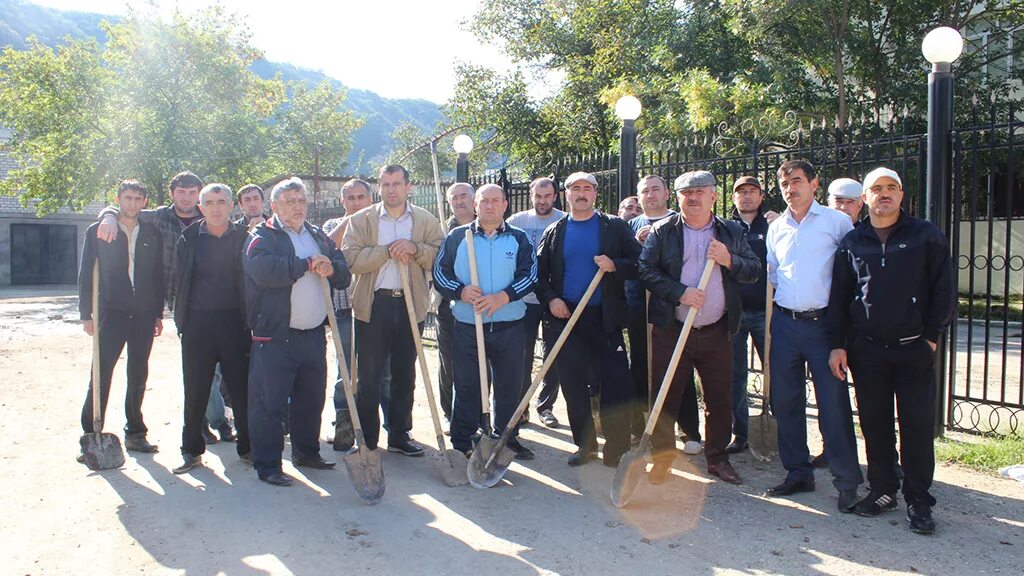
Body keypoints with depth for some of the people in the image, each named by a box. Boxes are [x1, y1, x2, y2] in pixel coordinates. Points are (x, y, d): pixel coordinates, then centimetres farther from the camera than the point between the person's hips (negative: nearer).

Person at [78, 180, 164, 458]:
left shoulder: (152, 234, 9)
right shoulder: (97, 232, 3)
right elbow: (86, 275, 2)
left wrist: (158, 313, 8)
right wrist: (86, 314, -4)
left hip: (144, 316, 3)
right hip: (112, 313, -2)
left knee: (138, 377, 8)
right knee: (101, 374, -4)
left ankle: (135, 432, 18)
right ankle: (91, 434, 4)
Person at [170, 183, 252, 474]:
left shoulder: (244, 238, 3)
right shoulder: (189, 239, 5)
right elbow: (179, 281, 9)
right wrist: (183, 317, 6)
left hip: (235, 322, -1)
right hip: (198, 323, 1)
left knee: (241, 386, 4)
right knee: (195, 389, 7)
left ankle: (248, 447, 17)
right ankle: (191, 450, 19)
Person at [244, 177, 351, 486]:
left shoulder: (319, 236, 17)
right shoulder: (262, 237, -1)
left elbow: (344, 275, 14)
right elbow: (263, 270, -22)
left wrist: (331, 268, -10)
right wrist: (308, 264, -14)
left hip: (314, 335, 6)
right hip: (274, 336, -6)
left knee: (312, 399, 15)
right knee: (269, 402, -3)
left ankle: (306, 452, 31)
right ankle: (267, 464, 7)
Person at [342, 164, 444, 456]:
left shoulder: (427, 221, 7)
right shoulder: (361, 220, 3)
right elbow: (351, 259, -10)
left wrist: (415, 249, -16)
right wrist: (387, 251, -16)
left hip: (411, 304, 2)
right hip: (373, 304, -2)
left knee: (405, 374, 11)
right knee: (368, 375, 2)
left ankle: (399, 434, 23)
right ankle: (367, 439, 12)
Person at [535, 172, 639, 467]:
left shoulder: (616, 227, 5)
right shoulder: (554, 232, 11)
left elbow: (639, 264, 1)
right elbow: (539, 272, 11)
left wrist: (614, 266, -17)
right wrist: (550, 299, -4)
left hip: (605, 318, -2)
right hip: (566, 317, 2)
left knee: (616, 383, -5)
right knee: (573, 384, 7)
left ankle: (617, 448, 6)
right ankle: (585, 444, 20)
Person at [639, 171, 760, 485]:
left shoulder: (732, 231, 9)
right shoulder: (662, 231, 1)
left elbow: (755, 270, 8)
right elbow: (646, 270, -6)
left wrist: (730, 261, -12)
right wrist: (680, 292, -16)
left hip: (716, 331, 2)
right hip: (671, 330, -2)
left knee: (720, 398, 9)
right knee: (666, 396, 3)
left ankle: (717, 457, 26)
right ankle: (662, 458, 17)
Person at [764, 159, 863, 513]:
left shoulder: (836, 222, -1)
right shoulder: (776, 228, 12)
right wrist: (785, 297, 13)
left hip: (823, 322, -5)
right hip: (784, 322, 5)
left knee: (833, 403, -4)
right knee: (785, 402, 9)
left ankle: (847, 482, 7)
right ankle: (798, 472, 22)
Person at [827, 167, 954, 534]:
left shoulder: (926, 236, 2)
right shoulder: (852, 243, 8)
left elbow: (944, 289, 2)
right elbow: (838, 297, 9)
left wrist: (932, 336, -4)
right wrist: (837, 344, 3)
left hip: (913, 348, -2)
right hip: (866, 349, 2)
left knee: (917, 424, 0)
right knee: (874, 423, 8)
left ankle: (918, 500, 11)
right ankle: (883, 490, 22)